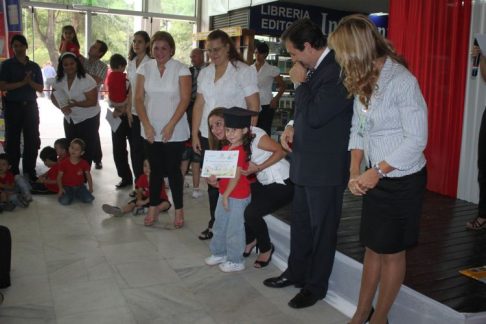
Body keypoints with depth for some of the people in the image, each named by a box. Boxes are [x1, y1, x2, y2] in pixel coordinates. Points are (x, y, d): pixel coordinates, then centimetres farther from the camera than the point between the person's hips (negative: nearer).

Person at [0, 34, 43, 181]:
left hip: (31, 106, 3)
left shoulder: (34, 66, 7)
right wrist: (22, 82, -17)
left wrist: (30, 81, -14)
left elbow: (40, 88, 5)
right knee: (12, 140, 3)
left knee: (33, 139, 5)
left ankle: (30, 172, 16)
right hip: (13, 106, -3)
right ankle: (13, 173, 12)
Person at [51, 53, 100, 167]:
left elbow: (93, 101, -22)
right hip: (70, 119, 6)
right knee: (71, 149, 14)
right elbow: (54, 97, 4)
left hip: (88, 119, -6)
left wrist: (76, 104, -35)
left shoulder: (86, 80, -21)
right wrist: (62, 107, -17)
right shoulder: (59, 80, -4)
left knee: (86, 150, -2)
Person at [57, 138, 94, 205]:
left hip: (80, 186, 2)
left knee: (89, 199, -19)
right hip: (67, 186, -2)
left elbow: (88, 176, 7)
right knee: (64, 201, -29)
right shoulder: (64, 163, -7)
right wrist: (61, 189, -12)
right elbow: (59, 177, -2)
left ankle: (77, 194, 8)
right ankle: (70, 195, 5)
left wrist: (90, 188, 0)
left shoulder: (84, 163, -3)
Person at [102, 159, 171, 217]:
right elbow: (139, 190, -4)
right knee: (133, 203, -20)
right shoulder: (142, 177, -2)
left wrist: (146, 201, -33)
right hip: (146, 198, 4)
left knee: (167, 204, -35)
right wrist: (139, 200, -24)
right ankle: (120, 211, -44)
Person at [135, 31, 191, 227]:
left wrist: (170, 126, -15)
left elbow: (185, 99, -9)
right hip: (151, 130, 3)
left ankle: (179, 211, 15)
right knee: (155, 169, 11)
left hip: (174, 131, -3)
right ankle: (153, 209, 22)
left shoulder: (181, 69, -4)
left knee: (173, 170, 2)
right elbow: (139, 98, 2)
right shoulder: (145, 69, 5)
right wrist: (146, 125, -9)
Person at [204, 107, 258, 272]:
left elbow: (236, 176, -23)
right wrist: (214, 180, -5)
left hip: (238, 197, -9)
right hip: (224, 194, 9)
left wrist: (226, 195, -19)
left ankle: (236, 261, 18)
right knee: (219, 225, 20)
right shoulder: (225, 149, 7)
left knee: (234, 229, 3)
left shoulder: (241, 151, -20)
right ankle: (219, 253, 38)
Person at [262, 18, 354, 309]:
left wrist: (300, 82, -15)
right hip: (306, 163, 9)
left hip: (326, 168, -9)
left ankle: (316, 286, 25)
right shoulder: (315, 69, 9)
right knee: (301, 223, 21)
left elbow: (315, 115, -26)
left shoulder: (337, 71, -21)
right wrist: (293, 128, 3)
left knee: (322, 228, 8)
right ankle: (296, 273, 39)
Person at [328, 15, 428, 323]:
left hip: (403, 180, -7)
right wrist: (355, 171, -6)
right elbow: (358, 130, 5)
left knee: (391, 251, 9)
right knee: (373, 248, 16)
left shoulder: (402, 80, -20)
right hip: (375, 178, 7)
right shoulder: (364, 80, 3)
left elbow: (417, 139, -20)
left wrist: (377, 172, -20)